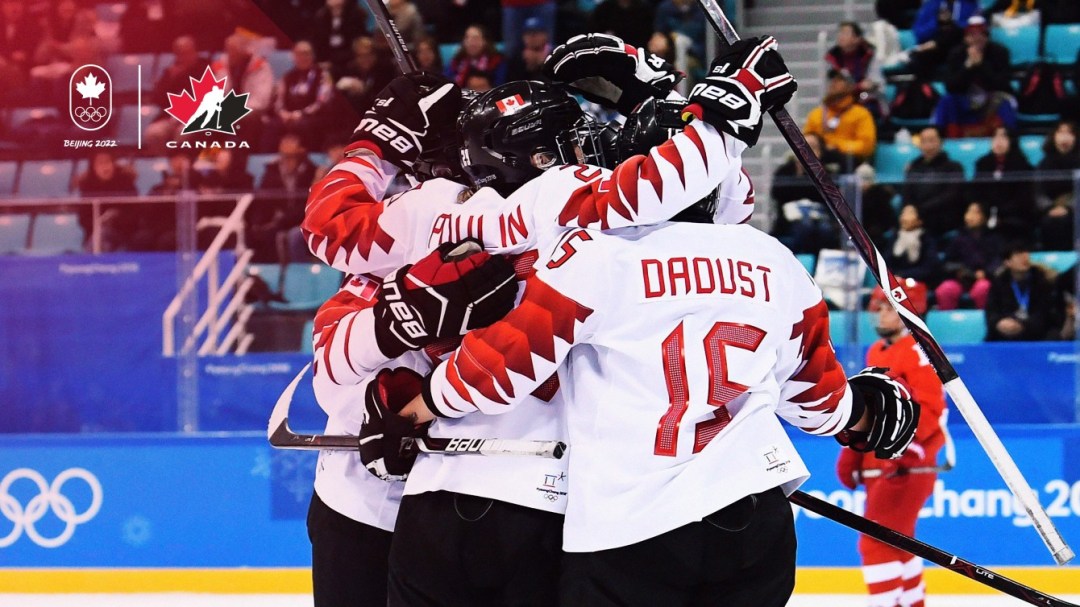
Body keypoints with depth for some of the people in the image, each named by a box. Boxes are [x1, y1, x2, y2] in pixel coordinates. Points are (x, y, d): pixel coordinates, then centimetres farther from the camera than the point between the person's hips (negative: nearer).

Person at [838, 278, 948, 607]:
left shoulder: (919, 354, -13)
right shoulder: (877, 351, 16)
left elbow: (929, 409, -21)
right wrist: (851, 454, 21)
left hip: (906, 468, -10)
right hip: (878, 467, 10)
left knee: (877, 543, -13)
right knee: (895, 544, 17)